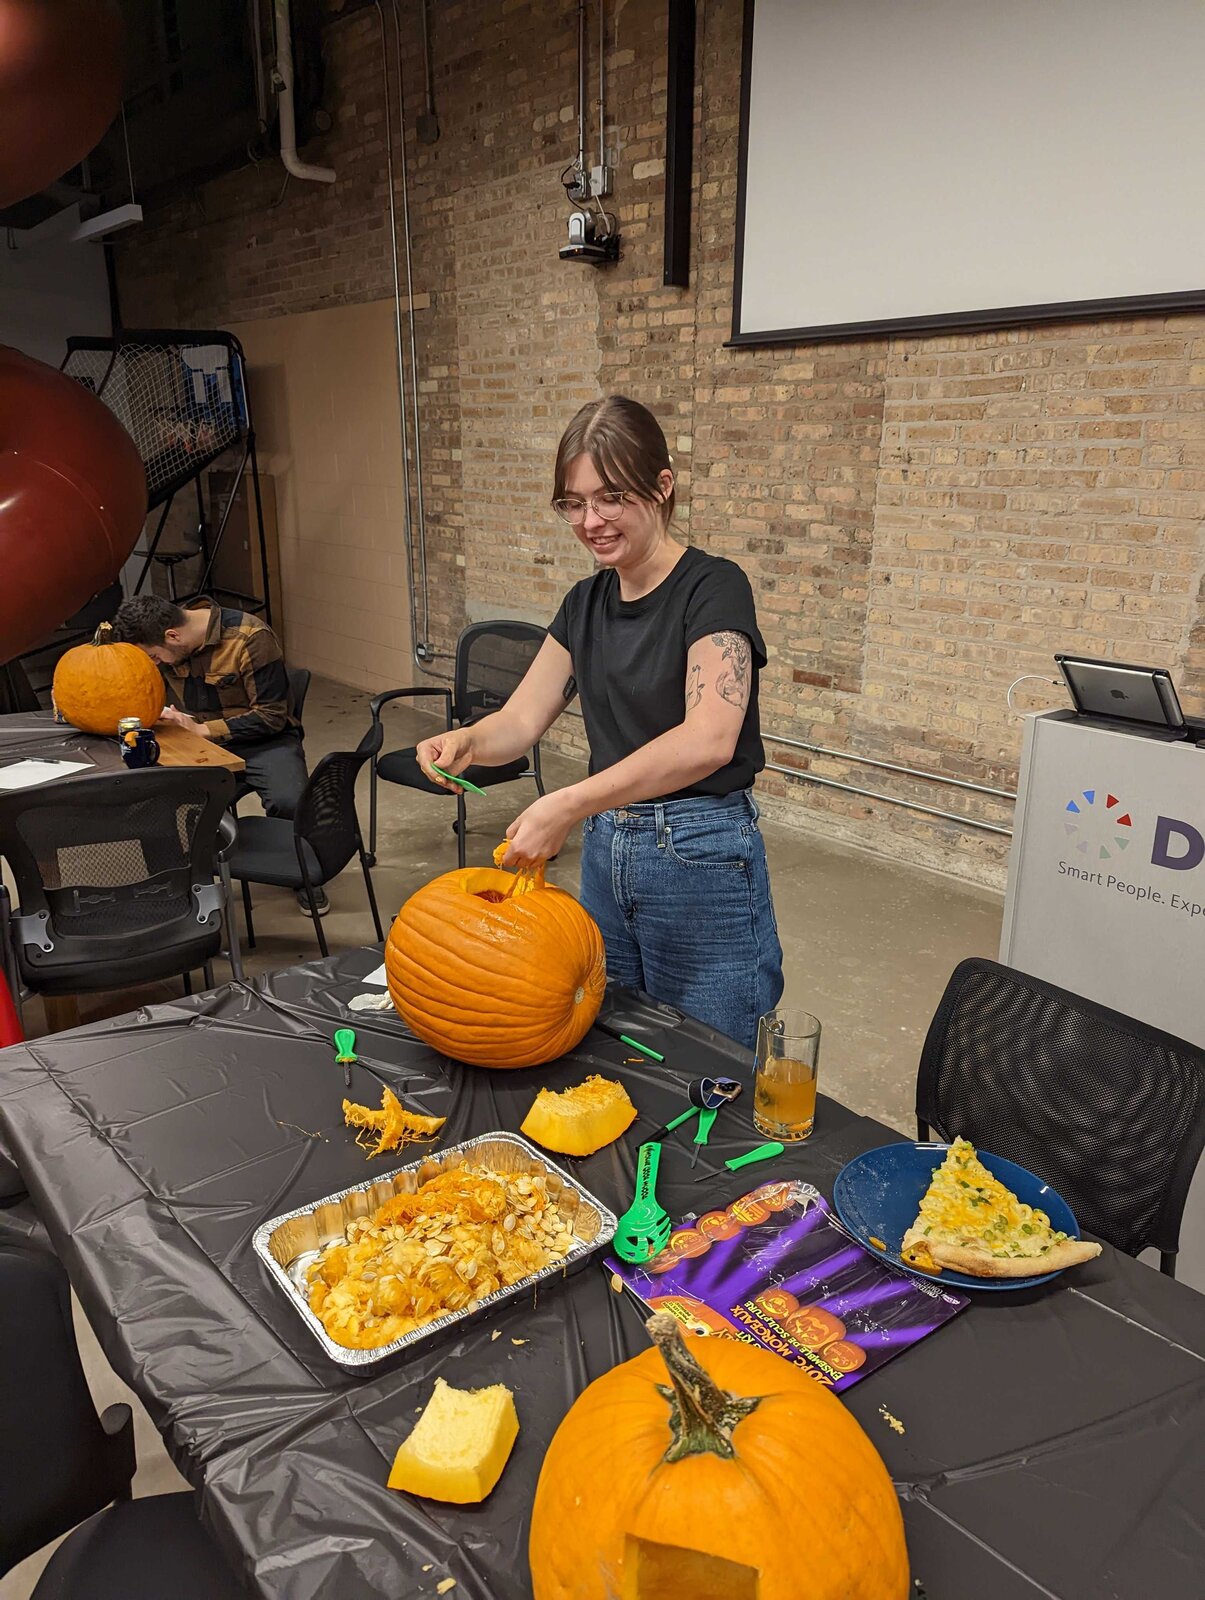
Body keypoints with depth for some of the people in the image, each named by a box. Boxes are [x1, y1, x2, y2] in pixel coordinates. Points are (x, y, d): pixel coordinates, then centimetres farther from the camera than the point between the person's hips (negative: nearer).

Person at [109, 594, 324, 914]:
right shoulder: (162, 640, -1)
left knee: (288, 802, -33)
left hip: (262, 740, -4)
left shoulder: (251, 638, -20)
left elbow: (271, 716, -17)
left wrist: (202, 729, -22)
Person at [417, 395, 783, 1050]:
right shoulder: (586, 602, 7)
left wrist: (570, 803, -38)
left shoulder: (713, 587, -15)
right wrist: (466, 740, -18)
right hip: (604, 852, 7)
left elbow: (709, 738, -30)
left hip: (702, 860, -6)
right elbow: (520, 721, 4)